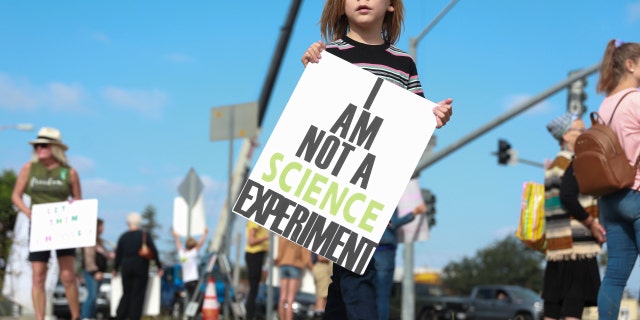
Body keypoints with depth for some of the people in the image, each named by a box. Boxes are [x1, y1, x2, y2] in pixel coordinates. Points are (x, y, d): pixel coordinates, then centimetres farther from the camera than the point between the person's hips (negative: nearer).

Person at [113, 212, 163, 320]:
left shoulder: (123, 237, 2)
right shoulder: (145, 236, -5)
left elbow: (118, 254, 5)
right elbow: (154, 252, -6)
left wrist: (115, 269, 17)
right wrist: (159, 267, 1)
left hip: (126, 268, 3)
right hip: (141, 269, -3)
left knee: (126, 294, 13)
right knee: (138, 295, 2)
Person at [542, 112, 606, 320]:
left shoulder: (553, 165, 19)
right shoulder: (575, 161, -9)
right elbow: (568, 196, -22)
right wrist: (591, 223, -14)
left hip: (555, 243, 9)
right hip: (577, 241, -9)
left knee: (553, 302, 6)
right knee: (575, 302, -9)